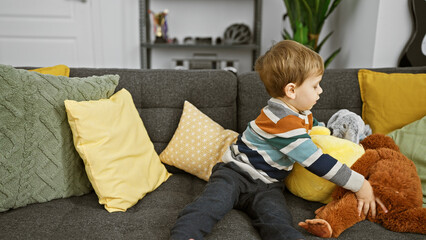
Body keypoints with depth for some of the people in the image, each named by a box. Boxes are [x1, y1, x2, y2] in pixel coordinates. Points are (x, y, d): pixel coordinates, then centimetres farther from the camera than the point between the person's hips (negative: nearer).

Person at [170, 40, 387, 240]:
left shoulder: (301, 114, 9)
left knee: (276, 218, -26)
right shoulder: (282, 120, -23)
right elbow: (315, 161, -24)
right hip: (235, 173, -6)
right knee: (213, 201, -34)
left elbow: (318, 128, 36)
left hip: (267, 186, 6)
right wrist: (359, 184, -19)